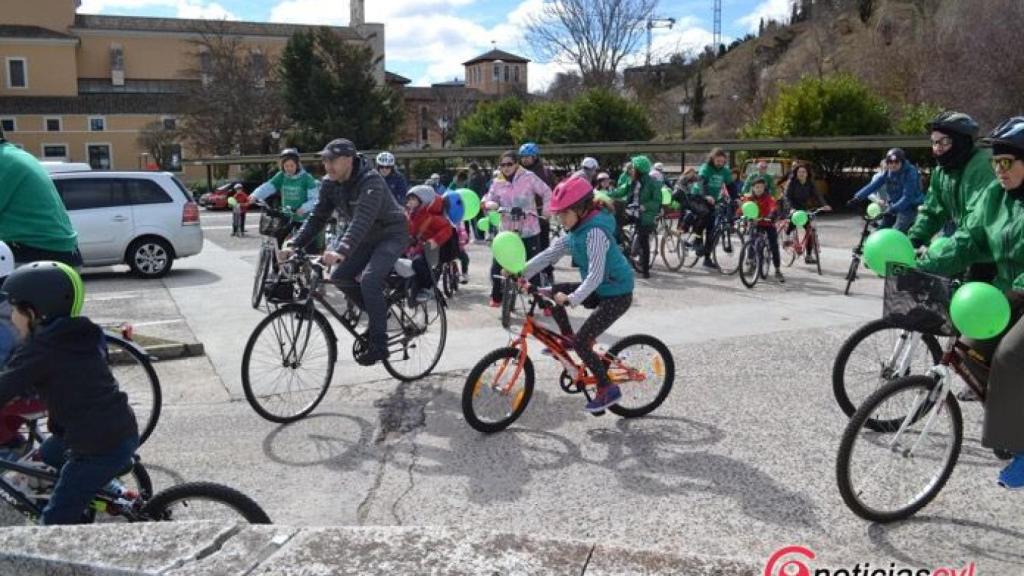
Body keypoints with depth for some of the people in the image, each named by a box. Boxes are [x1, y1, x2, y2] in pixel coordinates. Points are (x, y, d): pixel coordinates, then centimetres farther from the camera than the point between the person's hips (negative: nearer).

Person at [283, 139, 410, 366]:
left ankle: (378, 344, -15)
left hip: (391, 235, -8)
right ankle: (379, 314, 16)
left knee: (369, 280, -25)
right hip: (367, 238, 8)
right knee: (340, 277, -5)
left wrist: (341, 251, -55)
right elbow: (317, 217, -5)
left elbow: (362, 220, -42)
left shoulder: (370, 181, -30)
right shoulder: (330, 184, -6)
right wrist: (294, 245, -18)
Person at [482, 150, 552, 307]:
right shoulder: (497, 182, 4)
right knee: (497, 267, 0)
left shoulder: (528, 177, -5)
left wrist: (546, 208, -17)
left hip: (529, 231, -3)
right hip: (507, 231, 3)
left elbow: (547, 192, -1)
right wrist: (490, 204, -18)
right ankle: (497, 297, 22)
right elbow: (488, 199, 6)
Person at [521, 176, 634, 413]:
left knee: (582, 342, -13)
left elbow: (596, 274, -34)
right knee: (554, 292, 2)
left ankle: (608, 389, 2)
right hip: (599, 289, 9)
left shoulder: (595, 232, -26)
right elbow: (550, 253, 3)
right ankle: (567, 338, 17)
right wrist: (521, 272, -5)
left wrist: (572, 299, -41)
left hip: (617, 294, -9)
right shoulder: (575, 231, 3)